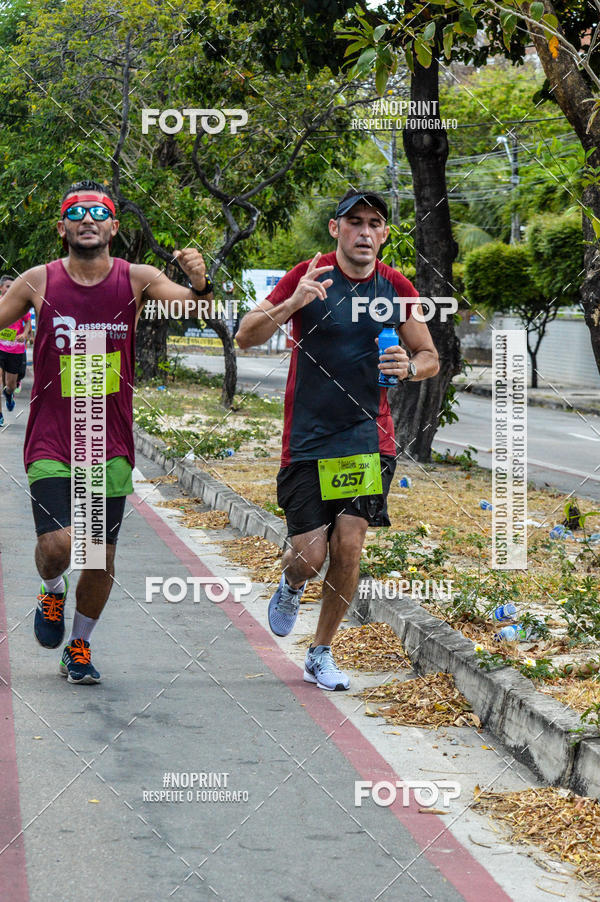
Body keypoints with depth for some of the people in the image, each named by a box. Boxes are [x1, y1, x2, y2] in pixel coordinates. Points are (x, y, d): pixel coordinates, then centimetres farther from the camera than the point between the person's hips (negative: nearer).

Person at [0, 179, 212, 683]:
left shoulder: (136, 280, -1)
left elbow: (194, 309, -11)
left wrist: (201, 284, -33)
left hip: (111, 443, 2)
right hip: (51, 439, -1)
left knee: (102, 557, 6)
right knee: (58, 545, -17)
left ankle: (79, 646, 29)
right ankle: (53, 593, 19)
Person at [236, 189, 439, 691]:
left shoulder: (397, 289, 3)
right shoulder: (308, 277, -6)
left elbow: (430, 358, 14)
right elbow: (245, 338, -9)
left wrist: (409, 368, -10)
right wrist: (293, 302, -26)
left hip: (369, 438, 2)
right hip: (308, 440, -2)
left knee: (348, 546, -7)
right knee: (309, 555, -6)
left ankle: (321, 655, 13)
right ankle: (291, 585, 33)